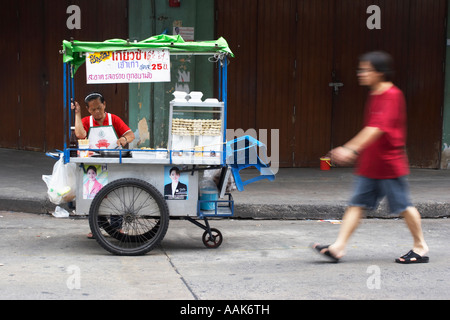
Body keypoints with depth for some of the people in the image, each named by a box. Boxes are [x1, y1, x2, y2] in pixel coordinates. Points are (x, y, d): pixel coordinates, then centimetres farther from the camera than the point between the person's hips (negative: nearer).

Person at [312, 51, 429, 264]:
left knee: (403, 207, 4)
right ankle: (338, 248, 1)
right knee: (356, 204, 3)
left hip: (390, 166, -8)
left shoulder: (392, 95, -16)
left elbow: (378, 128, -28)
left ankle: (421, 248, 21)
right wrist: (348, 150, 21)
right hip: (370, 166, 8)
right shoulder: (375, 95, 11)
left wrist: (352, 149, -35)